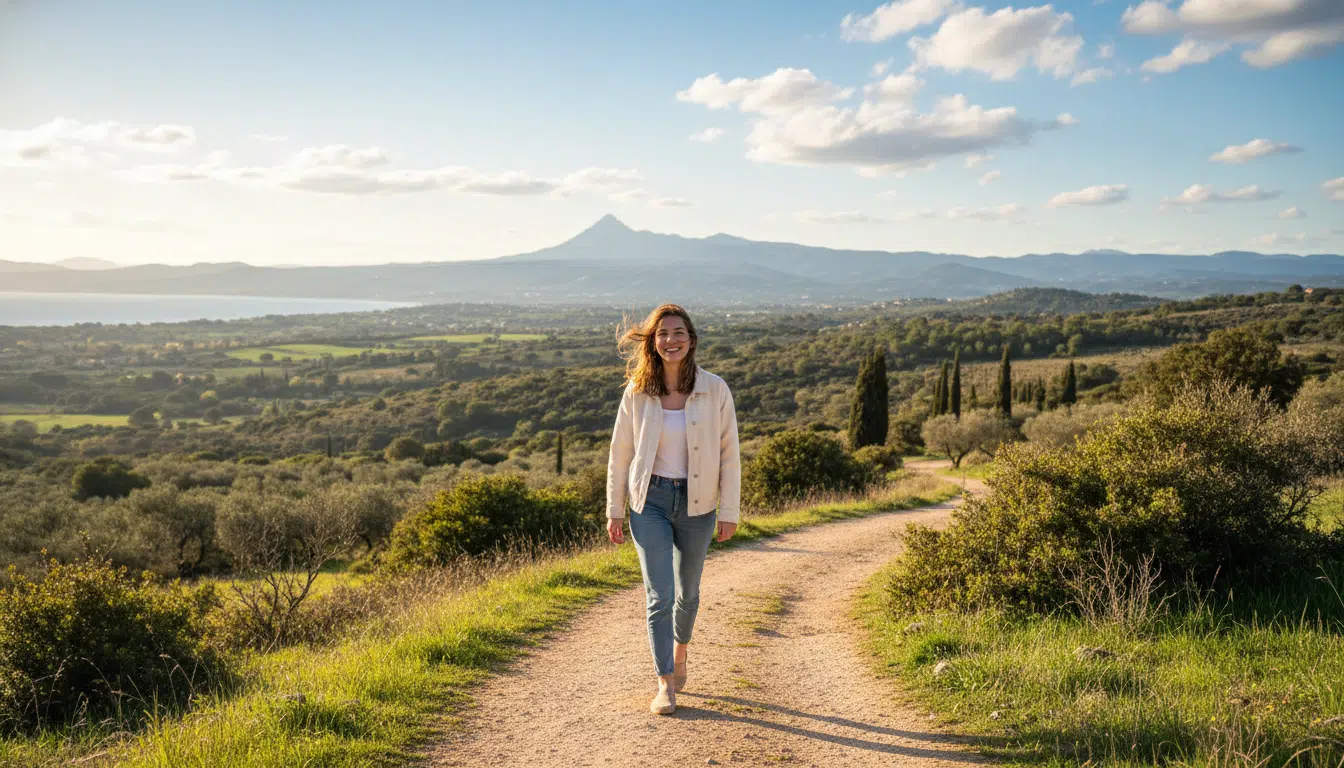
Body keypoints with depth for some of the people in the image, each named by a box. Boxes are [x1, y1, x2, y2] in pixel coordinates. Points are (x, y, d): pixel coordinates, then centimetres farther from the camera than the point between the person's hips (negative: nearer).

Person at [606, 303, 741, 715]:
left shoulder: (715, 390, -7)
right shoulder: (637, 392, -5)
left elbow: (729, 454, -2)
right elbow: (620, 454, 2)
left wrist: (729, 511, -4)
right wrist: (614, 511, 3)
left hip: (697, 503, 1)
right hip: (650, 500, -1)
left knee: (688, 591, 17)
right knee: (659, 595, -8)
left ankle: (680, 657, 43)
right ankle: (665, 685, 3)